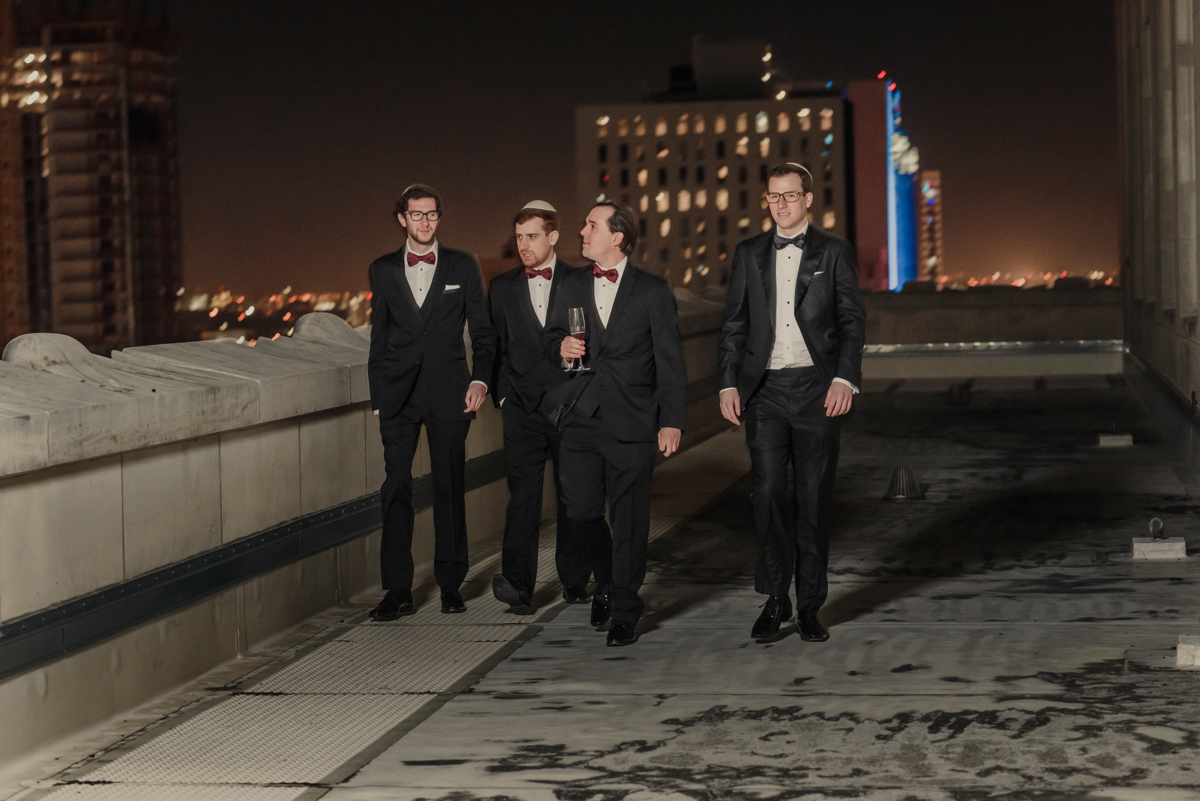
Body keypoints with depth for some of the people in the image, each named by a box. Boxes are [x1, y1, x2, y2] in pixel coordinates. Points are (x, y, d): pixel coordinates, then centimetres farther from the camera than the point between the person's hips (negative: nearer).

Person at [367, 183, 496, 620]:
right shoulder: (383, 270, 9)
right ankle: (398, 590, 0)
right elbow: (379, 338, 12)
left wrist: (480, 378, -6)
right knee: (396, 489, -3)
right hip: (399, 394, 1)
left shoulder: (463, 266, 6)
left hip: (449, 391, -1)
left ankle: (451, 584, 13)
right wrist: (378, 399, 8)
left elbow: (482, 329, 8)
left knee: (450, 487, 3)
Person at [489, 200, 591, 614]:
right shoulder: (503, 287, 9)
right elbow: (495, 347, 12)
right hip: (523, 410, 1)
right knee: (523, 496, -7)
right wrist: (502, 396, 3)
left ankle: (574, 581, 18)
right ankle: (518, 586, -9)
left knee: (574, 497, 6)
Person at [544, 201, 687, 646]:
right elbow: (551, 338, 22)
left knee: (629, 518, 0)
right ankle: (607, 581, 26)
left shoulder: (653, 292, 0)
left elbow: (670, 362, -2)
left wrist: (672, 421, -9)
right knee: (581, 510, -2)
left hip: (632, 423, -3)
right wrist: (560, 346, -3)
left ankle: (624, 613, 10)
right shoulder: (572, 287, 12)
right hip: (581, 418, 3)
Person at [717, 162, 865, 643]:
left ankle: (810, 606, 10)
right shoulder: (749, 254, 11)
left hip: (816, 388, -1)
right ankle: (775, 599, 7)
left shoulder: (833, 252, 5)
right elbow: (734, 324, 11)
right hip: (764, 388, 1)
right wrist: (728, 384, 1)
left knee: (815, 498, 2)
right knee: (767, 493, -5)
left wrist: (845, 378, -13)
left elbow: (852, 320, 0)